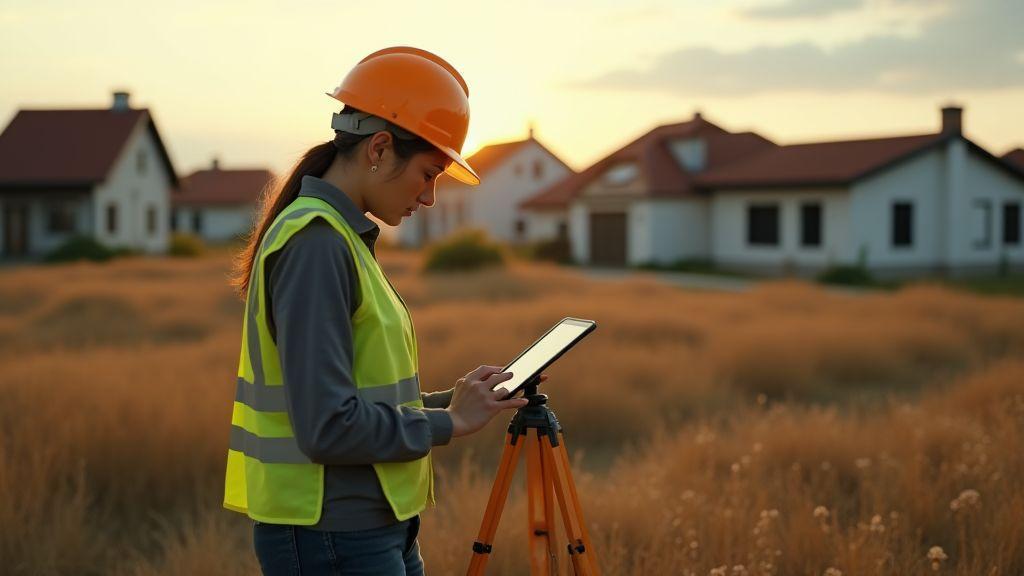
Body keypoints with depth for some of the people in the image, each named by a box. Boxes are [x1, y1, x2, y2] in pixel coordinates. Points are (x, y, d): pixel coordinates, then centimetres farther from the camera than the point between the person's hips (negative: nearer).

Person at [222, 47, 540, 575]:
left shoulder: (343, 237, 12)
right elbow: (327, 426, -23)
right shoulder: (315, 243, -18)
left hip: (375, 531, 10)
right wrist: (447, 422, -12)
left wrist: (448, 400, 7)